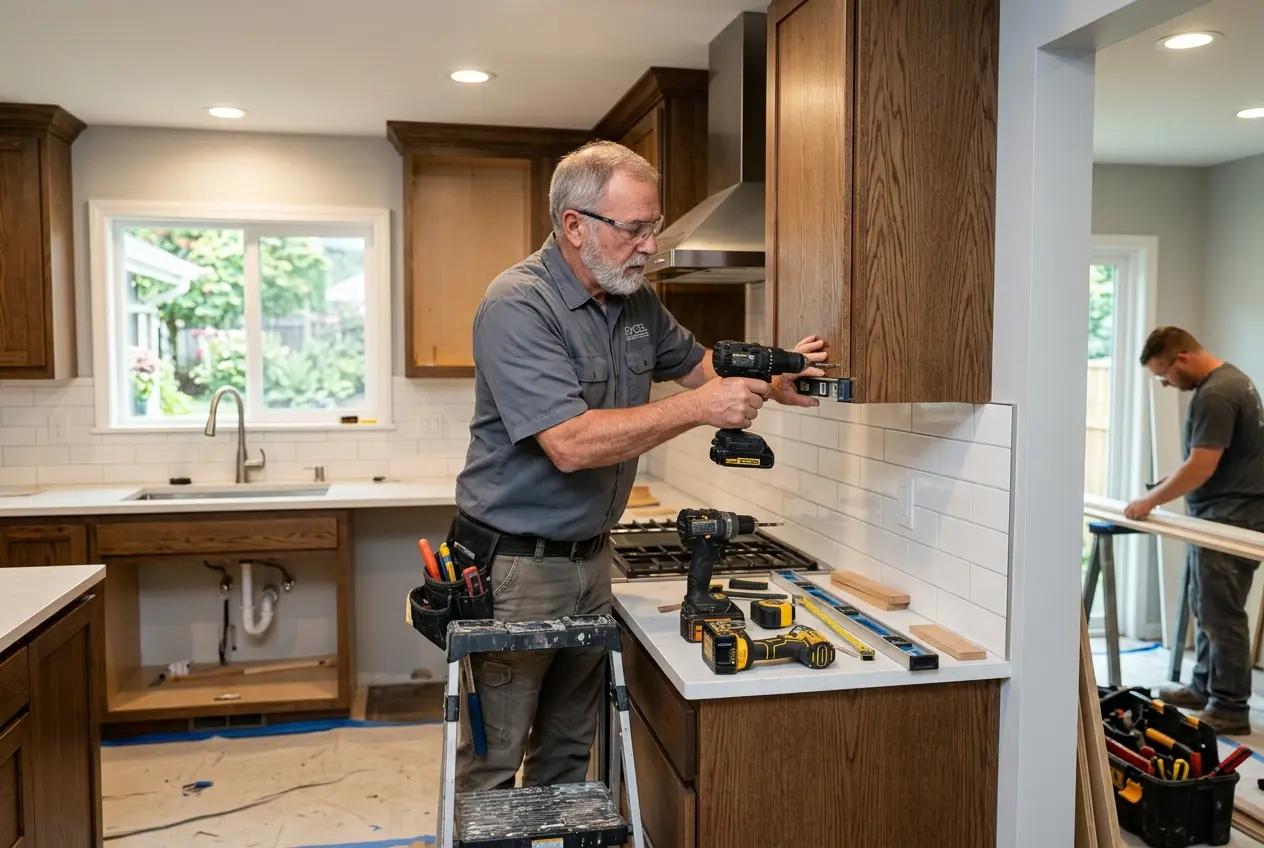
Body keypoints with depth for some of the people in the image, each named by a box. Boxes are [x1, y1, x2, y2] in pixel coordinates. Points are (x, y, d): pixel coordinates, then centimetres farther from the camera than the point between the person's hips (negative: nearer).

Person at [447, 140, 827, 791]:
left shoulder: (636, 301, 6)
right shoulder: (517, 305, -20)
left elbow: (696, 364, 20)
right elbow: (571, 443, -29)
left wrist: (769, 382, 1)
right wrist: (698, 409, -26)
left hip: (591, 558, 8)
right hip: (517, 566, -7)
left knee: (569, 750, 19)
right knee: (493, 761, 6)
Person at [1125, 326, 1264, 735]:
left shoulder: (1215, 395, -21)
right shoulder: (1228, 378, 13)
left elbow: (1201, 468, -23)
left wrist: (1150, 500, -12)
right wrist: (1169, 487, 14)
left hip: (1231, 519, -10)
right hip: (1222, 514, 10)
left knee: (1221, 613, -4)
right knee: (1206, 607, 16)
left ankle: (1230, 708, 4)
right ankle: (1205, 688, 26)